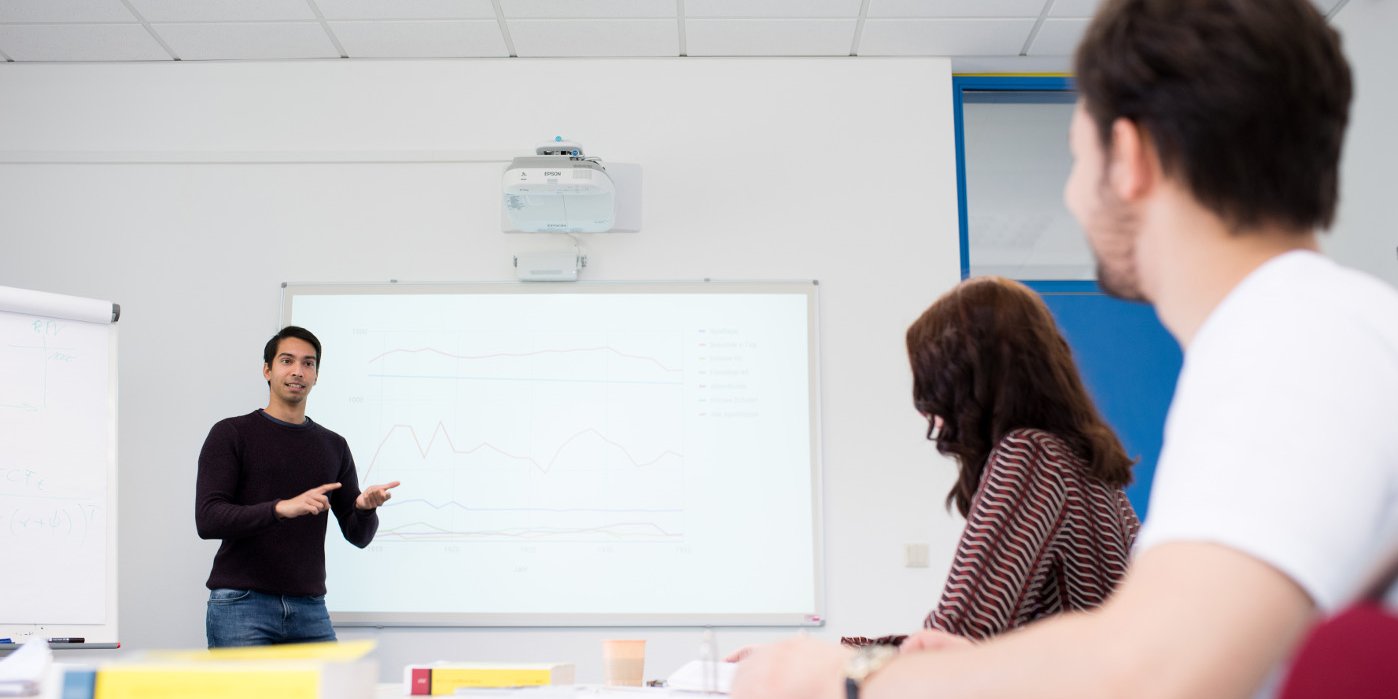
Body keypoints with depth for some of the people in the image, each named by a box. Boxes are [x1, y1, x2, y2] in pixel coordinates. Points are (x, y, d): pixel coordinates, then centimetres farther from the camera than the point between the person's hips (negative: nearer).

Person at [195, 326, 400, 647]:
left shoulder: (333, 447, 15)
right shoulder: (232, 434, 1)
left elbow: (358, 535, 13)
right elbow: (207, 519, -11)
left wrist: (365, 508, -12)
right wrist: (281, 508, -25)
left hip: (309, 609, 4)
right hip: (240, 605, -4)